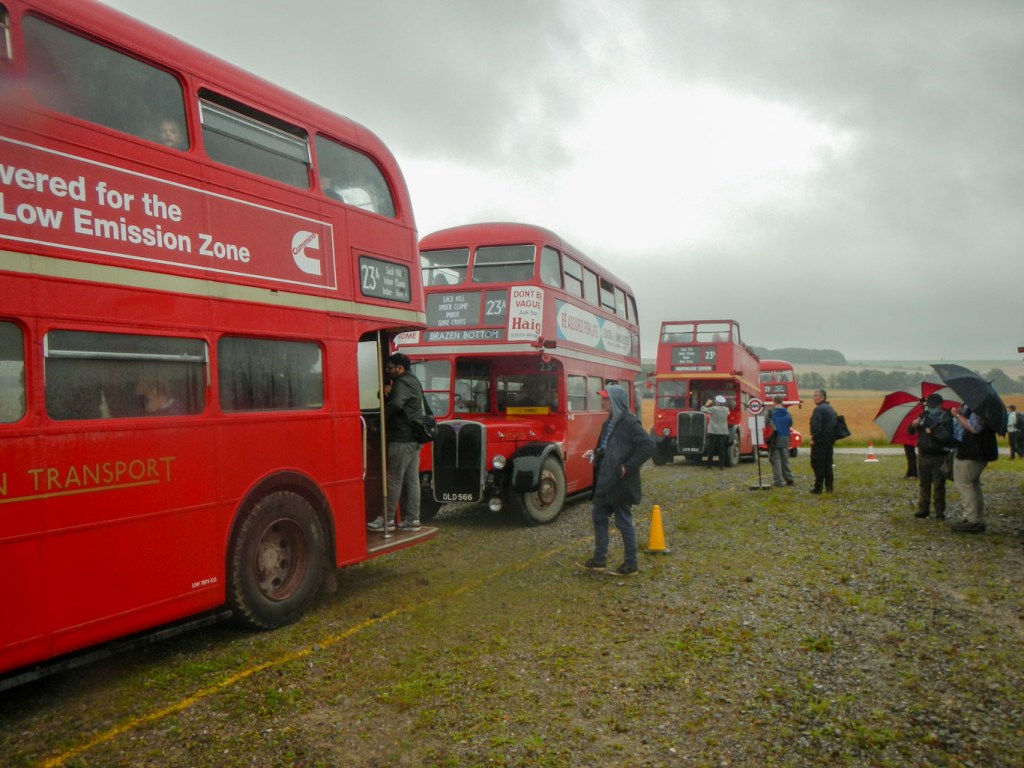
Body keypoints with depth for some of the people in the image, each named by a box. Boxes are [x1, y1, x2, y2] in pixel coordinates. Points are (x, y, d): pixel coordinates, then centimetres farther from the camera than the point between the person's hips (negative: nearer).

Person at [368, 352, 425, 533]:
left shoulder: (402, 383, -12)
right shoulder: (413, 381, 20)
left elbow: (395, 404, -29)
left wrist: (384, 422, -14)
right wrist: (388, 392, -1)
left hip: (401, 439, -10)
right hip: (414, 438, 10)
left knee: (394, 480, -3)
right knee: (411, 480, 9)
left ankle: (387, 519, 3)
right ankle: (412, 519, 12)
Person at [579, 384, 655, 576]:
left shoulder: (629, 422, -17)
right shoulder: (609, 421, 10)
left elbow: (648, 446, -24)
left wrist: (627, 467, -22)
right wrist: (595, 453, 3)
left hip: (621, 483, -9)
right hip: (606, 481, 9)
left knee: (624, 522, 1)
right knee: (598, 516, 15)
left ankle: (631, 565, 15)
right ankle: (599, 559, 26)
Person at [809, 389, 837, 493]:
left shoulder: (819, 409, -15)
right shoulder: (831, 408, 16)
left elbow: (816, 426, -22)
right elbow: (834, 424, 20)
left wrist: (814, 438, -16)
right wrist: (832, 438, 22)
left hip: (820, 441, -9)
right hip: (830, 439, 9)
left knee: (817, 464, -4)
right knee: (828, 463, 14)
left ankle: (818, 487, -3)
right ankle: (829, 486, 17)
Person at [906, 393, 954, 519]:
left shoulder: (946, 419, -8)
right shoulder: (924, 416, 7)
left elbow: (947, 437, -21)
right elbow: (910, 431, 8)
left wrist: (932, 432, -16)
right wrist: (913, 425, -12)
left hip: (939, 457, -5)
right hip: (923, 455, 5)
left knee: (939, 485, 2)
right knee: (923, 484, 10)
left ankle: (940, 511, 9)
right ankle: (923, 509, 17)